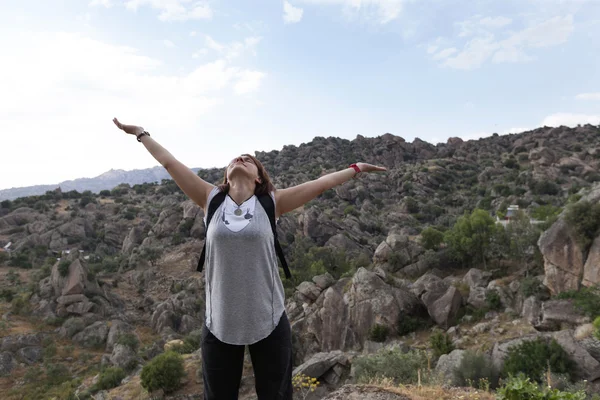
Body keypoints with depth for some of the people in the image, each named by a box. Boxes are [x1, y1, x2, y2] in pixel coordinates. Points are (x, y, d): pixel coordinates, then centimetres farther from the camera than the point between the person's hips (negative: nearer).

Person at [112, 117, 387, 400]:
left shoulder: (271, 203, -3)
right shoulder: (212, 200, 0)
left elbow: (320, 184, 2)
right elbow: (169, 163, 7)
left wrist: (356, 168, 8)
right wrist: (141, 134, 15)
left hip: (269, 323, -1)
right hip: (220, 324, 1)